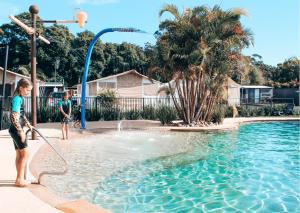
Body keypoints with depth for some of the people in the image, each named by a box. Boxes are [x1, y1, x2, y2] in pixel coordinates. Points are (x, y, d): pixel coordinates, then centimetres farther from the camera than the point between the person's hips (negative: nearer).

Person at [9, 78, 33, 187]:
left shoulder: (20, 98, 14)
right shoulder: (17, 98, -16)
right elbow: (14, 116, -23)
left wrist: (28, 124, 24)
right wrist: (21, 131, -22)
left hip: (16, 130, 10)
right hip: (16, 129, -10)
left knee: (19, 154, 12)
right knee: (25, 153, -6)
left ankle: (20, 178, 18)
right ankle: (20, 179, -2)